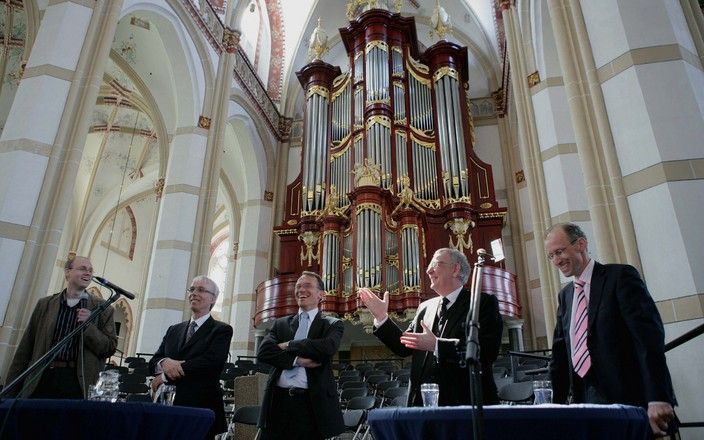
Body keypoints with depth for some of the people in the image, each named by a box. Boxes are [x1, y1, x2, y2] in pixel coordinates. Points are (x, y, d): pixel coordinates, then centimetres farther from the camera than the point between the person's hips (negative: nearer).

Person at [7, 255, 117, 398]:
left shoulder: (103, 308, 4)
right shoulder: (45, 304, 10)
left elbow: (110, 348, 0)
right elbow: (25, 348, 12)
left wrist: (89, 326, -14)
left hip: (77, 383, -2)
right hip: (41, 380, 2)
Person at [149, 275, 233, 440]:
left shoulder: (222, 330, -2)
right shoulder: (174, 330, 16)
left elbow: (211, 361, -17)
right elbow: (153, 362, 10)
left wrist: (165, 376, -13)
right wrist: (164, 362, -15)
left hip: (201, 409, -4)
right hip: (168, 405, 5)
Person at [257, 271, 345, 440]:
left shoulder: (332, 324, 6)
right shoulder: (280, 323, 14)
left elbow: (328, 347, -16)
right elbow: (263, 352, -1)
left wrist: (289, 345, -8)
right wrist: (298, 360, -14)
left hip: (312, 403, -2)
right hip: (278, 400, 3)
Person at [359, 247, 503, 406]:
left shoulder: (484, 302, -5)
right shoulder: (425, 307, 11)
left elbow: (489, 350, -19)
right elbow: (403, 347, 11)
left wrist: (436, 345, -24)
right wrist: (382, 317, 0)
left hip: (467, 401, -4)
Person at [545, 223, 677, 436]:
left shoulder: (621, 275, -5)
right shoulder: (565, 295, 14)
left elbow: (649, 337, -15)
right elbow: (560, 353, 15)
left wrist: (658, 398, -24)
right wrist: (557, 402, 9)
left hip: (628, 399, -5)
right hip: (586, 400, 6)